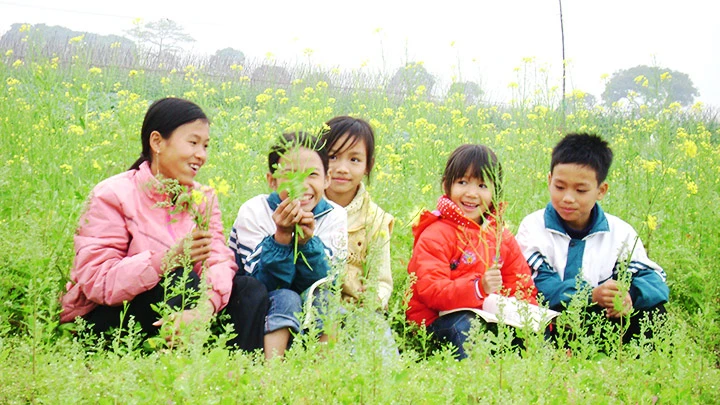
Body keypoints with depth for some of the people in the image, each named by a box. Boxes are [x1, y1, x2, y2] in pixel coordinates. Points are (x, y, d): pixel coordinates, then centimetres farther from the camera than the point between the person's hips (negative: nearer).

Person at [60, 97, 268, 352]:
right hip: (103, 320, -5)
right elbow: (96, 282, -22)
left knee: (251, 290, -13)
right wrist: (168, 259, -35)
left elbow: (218, 260, -12)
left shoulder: (203, 198, 6)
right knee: (180, 278, -29)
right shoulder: (111, 196, -12)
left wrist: (205, 307, -35)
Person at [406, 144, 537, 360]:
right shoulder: (435, 235, -6)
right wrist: (478, 288, -32)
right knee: (466, 327, -35)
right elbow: (430, 291, -18)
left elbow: (522, 286, 16)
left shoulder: (502, 236, 13)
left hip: (490, 315, 5)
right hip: (439, 317, -5)